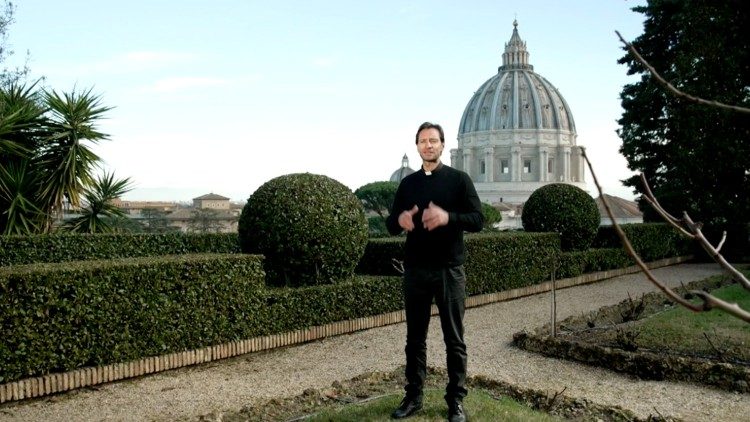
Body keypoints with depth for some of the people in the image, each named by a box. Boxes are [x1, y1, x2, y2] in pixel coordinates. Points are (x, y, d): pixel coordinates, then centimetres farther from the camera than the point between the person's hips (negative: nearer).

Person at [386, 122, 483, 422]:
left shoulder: (459, 179, 0)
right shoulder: (408, 183, 10)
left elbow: (478, 220, -6)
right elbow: (390, 224, 11)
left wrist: (447, 217, -24)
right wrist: (400, 220, -13)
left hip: (449, 270, -3)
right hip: (415, 271, 3)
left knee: (454, 339, 4)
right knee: (415, 338, 10)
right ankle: (413, 396, 21)